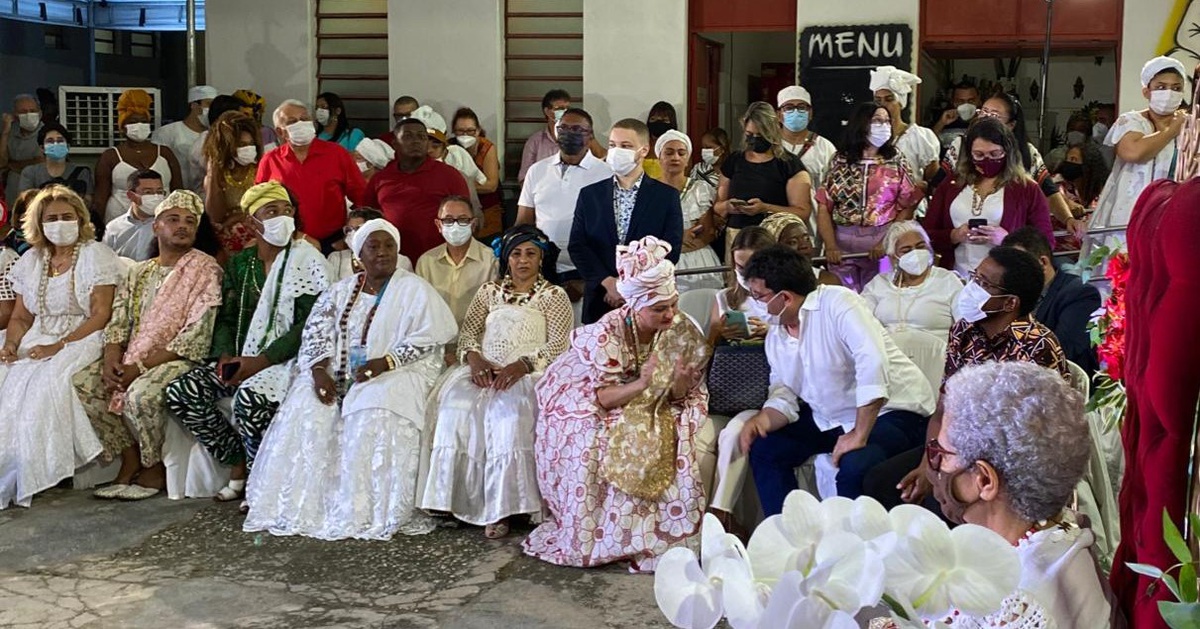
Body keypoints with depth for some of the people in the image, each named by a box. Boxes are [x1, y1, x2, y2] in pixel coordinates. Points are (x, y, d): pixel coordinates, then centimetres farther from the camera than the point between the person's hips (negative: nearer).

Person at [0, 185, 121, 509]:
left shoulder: (95, 255, -1)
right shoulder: (31, 260, 16)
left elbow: (101, 314, -10)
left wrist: (59, 346, -19)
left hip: (83, 339, -5)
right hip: (39, 340, 5)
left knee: (46, 381, -31)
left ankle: (29, 477, -25)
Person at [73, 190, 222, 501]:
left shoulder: (205, 269, -6)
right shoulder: (139, 272, 16)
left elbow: (196, 335, -16)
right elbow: (118, 322, 11)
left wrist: (141, 366, -19)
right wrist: (111, 360, -11)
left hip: (180, 359, -7)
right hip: (132, 359, 7)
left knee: (141, 393, -33)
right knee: (83, 382, -13)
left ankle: (154, 471, -9)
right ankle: (130, 463, -5)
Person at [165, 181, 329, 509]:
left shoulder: (307, 261, -5)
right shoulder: (239, 264, 13)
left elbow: (309, 326, -13)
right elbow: (226, 318, 13)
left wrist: (259, 361, -20)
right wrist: (226, 357, -8)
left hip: (288, 357, -6)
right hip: (240, 358, 6)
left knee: (250, 397, -35)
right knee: (180, 392, -13)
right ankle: (239, 467, -1)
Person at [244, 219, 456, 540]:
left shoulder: (414, 290, 1)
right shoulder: (341, 290, 16)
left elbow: (427, 340, -9)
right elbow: (316, 332, 9)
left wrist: (384, 363, -21)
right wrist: (319, 370, -11)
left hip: (394, 373, -4)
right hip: (340, 373, 4)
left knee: (376, 416, -34)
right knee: (305, 410, -22)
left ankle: (369, 512, -27)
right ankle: (300, 505, -15)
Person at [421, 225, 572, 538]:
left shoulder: (554, 296, 9)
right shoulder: (489, 292, 21)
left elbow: (558, 345, -3)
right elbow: (468, 330, 14)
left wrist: (521, 365, -19)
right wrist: (475, 357, -9)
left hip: (528, 373, -3)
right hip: (485, 370, 4)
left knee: (507, 411, -35)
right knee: (457, 405, -29)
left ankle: (500, 507, -33)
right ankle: (457, 497, -26)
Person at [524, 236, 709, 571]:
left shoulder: (683, 331, -12)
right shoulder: (606, 334, -22)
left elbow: (680, 398, -6)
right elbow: (600, 398, -20)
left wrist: (680, 383, -29)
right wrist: (640, 384, -37)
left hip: (650, 417, 3)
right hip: (594, 413, -3)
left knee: (678, 442, -26)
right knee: (594, 445, -32)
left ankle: (668, 531, -10)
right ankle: (596, 536, -15)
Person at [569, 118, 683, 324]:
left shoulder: (666, 196, 4)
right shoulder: (589, 195, 9)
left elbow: (670, 250, -3)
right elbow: (577, 246, 3)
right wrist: (608, 282, -9)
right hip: (600, 302, 2)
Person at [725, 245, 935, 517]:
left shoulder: (837, 303, -21)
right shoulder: (775, 335, 4)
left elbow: (873, 363, -32)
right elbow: (784, 396, 5)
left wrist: (859, 436, -34)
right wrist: (761, 421, -19)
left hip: (891, 410, -8)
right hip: (830, 418, 8)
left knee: (855, 465, -33)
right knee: (764, 448, -3)